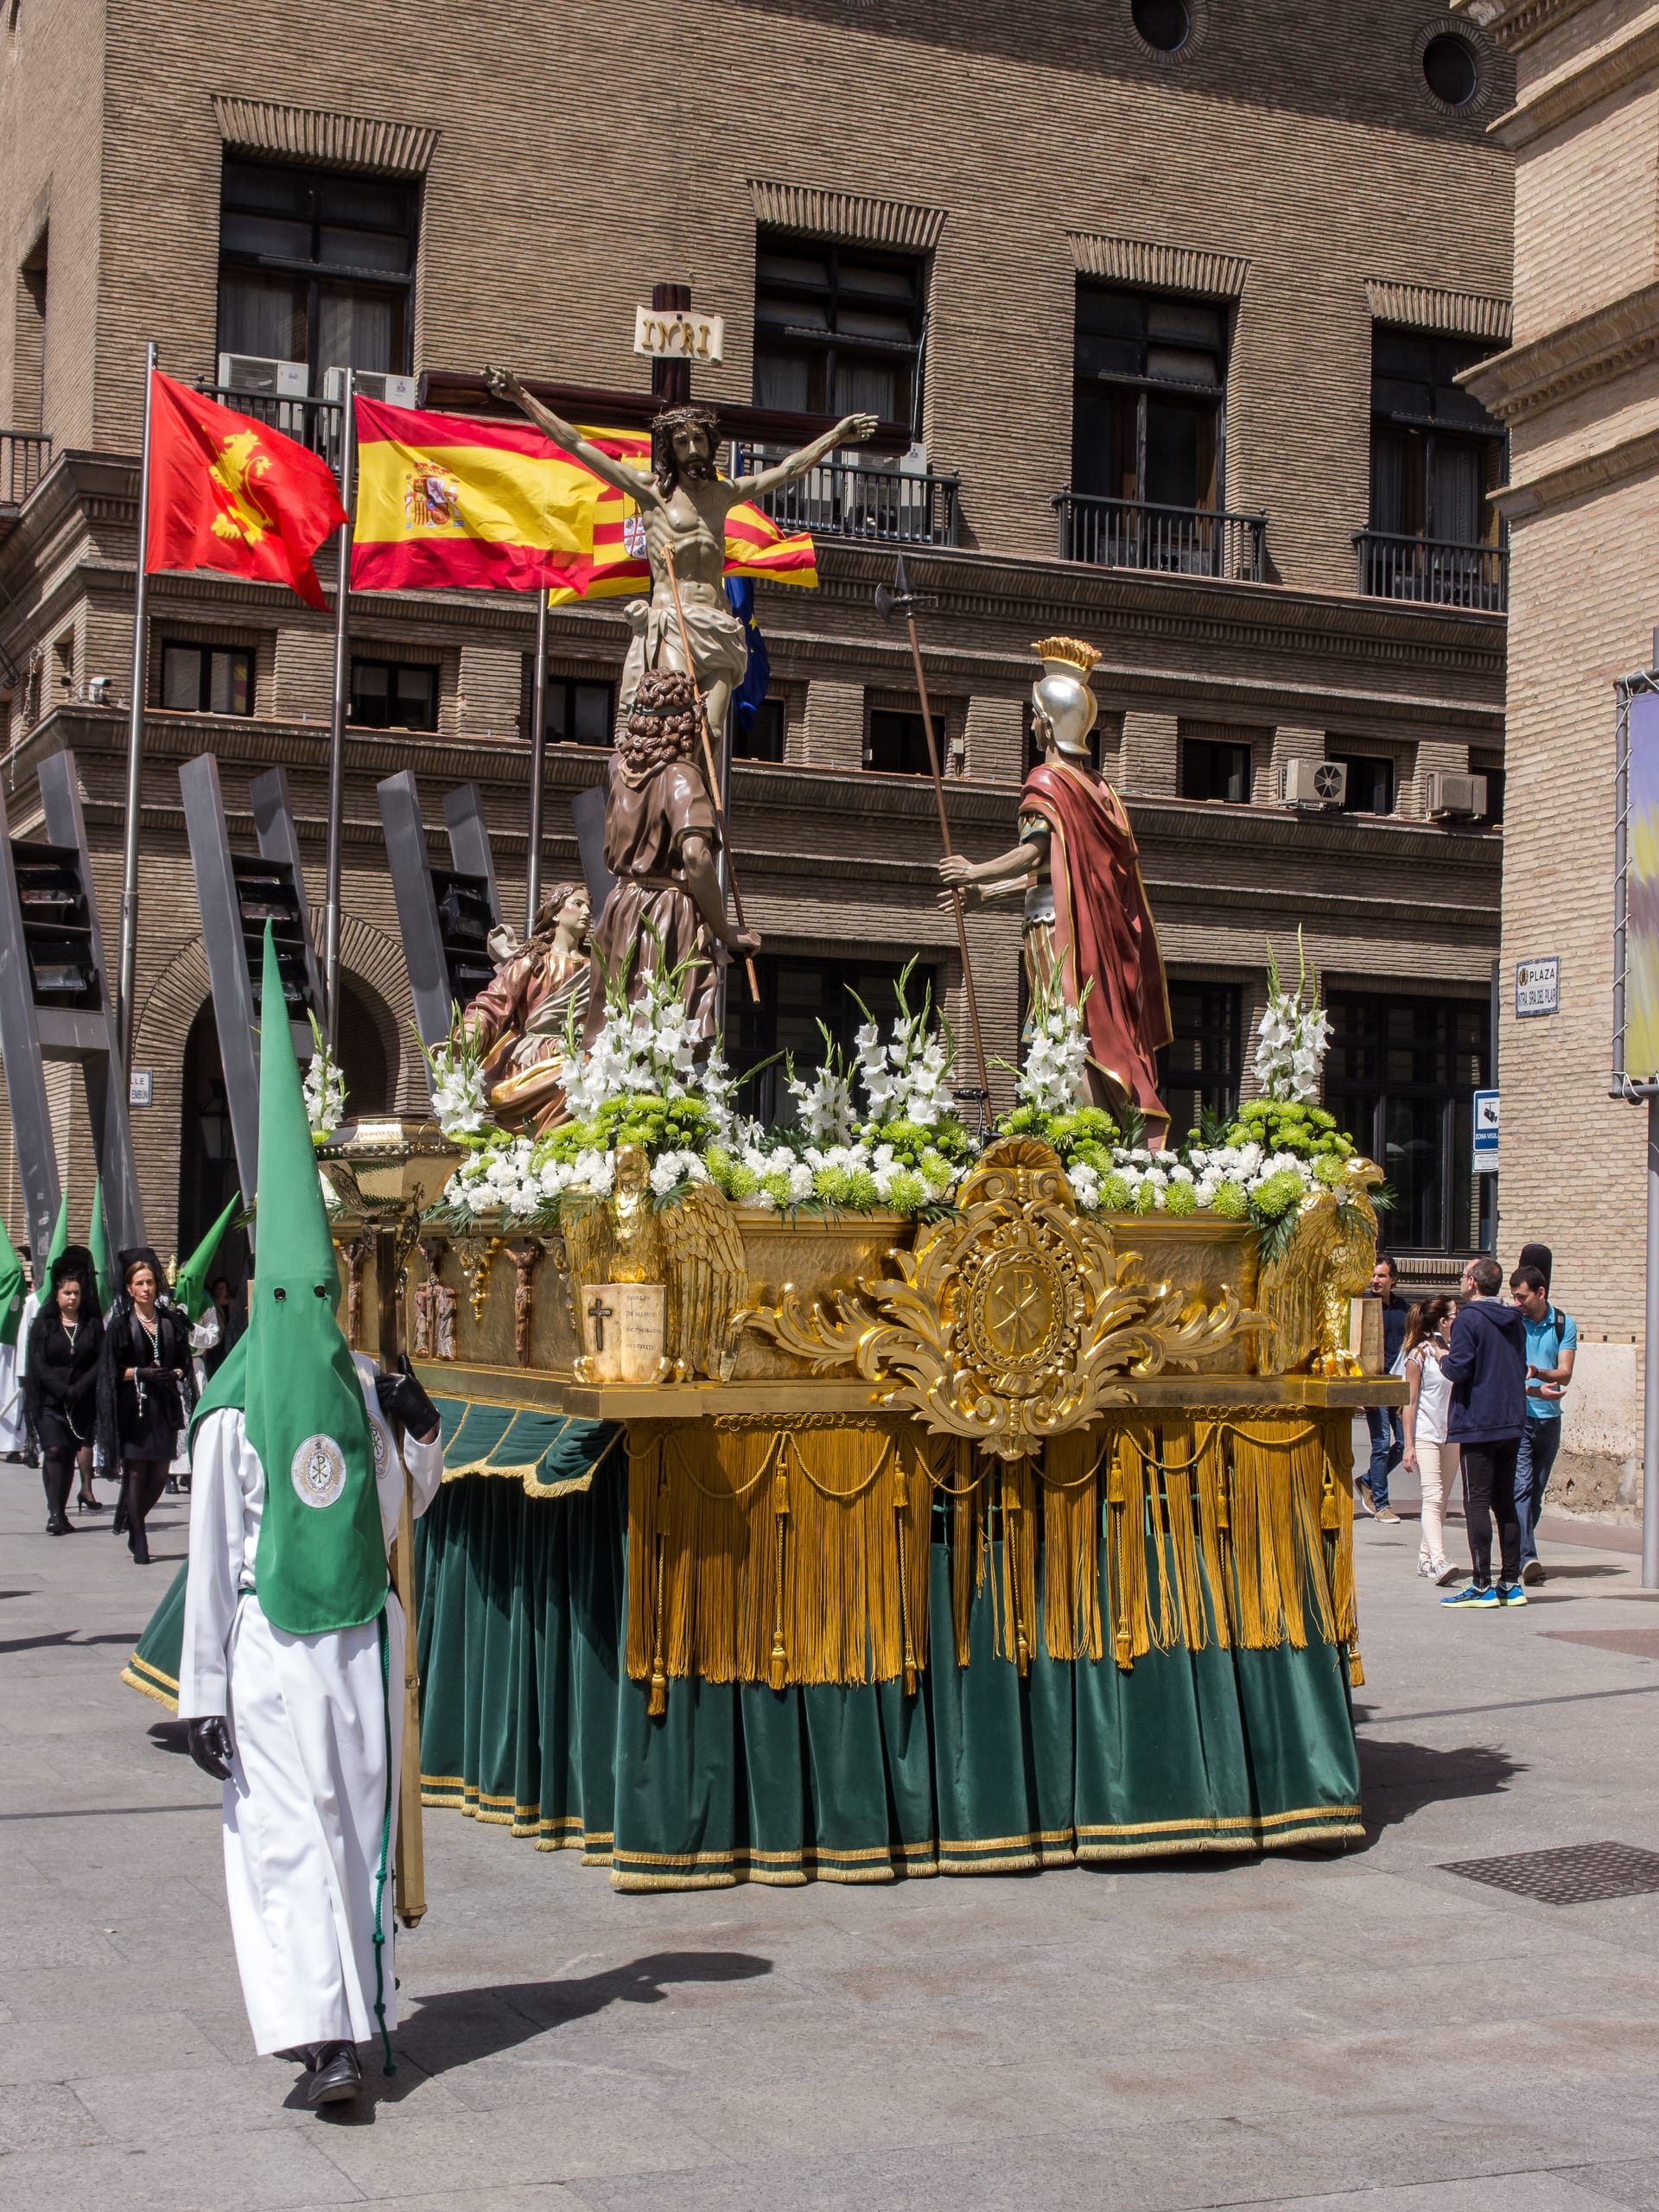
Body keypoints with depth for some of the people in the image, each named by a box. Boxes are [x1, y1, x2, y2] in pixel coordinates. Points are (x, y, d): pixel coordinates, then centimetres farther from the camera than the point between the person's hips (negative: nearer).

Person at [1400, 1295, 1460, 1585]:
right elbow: (1410, 1401, -8)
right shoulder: (1419, 1354, -6)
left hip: (1451, 1436, 7)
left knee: (1441, 1500, 7)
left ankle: (1426, 1558, 14)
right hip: (1424, 1436, -7)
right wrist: (1409, 1445, -12)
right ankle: (1438, 1561, -28)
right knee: (1433, 1496, -17)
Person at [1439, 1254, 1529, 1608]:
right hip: (1512, 1423, 7)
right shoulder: (1514, 1320, 11)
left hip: (1478, 1424, -7)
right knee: (1505, 1502, 12)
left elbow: (1459, 1369, -18)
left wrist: (1445, 1360, 5)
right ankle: (1511, 1583, 13)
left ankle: (1482, 1586, -7)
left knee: (1477, 1503, -5)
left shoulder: (1468, 1319, -11)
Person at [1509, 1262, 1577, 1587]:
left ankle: (1517, 1553, 19)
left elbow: (1564, 1375, -5)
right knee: (1521, 1486, -15)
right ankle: (1527, 1557, -23)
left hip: (1549, 1418, 4)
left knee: (1536, 1491, 9)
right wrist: (1534, 1390, -25)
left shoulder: (1565, 1325, 4)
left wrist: (1536, 1372, -25)